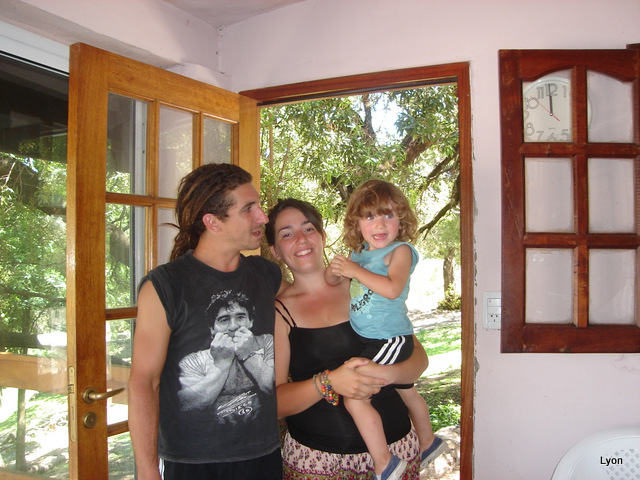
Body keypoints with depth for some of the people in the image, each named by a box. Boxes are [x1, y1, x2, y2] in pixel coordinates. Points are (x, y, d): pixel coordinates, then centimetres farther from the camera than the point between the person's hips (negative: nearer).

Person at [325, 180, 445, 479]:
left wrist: (356, 271, -25)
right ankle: (428, 442, 49)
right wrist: (335, 270, -9)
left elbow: (392, 288, -31)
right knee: (406, 390, 27)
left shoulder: (400, 250, -14)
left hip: (389, 340, -9)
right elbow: (333, 281, 14)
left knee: (353, 397, -17)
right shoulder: (359, 253, 8)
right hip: (368, 340, 9)